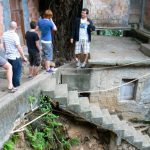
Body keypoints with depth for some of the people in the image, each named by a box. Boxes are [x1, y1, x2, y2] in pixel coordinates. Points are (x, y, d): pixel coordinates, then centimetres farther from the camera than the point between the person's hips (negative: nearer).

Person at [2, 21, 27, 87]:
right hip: (16, 57, -7)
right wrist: (24, 57, -10)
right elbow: (19, 48, -18)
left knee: (11, 72, 18)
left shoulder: (4, 34, 1)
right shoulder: (15, 35, -20)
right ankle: (17, 86, 13)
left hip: (8, 56, 7)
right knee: (17, 73, 6)